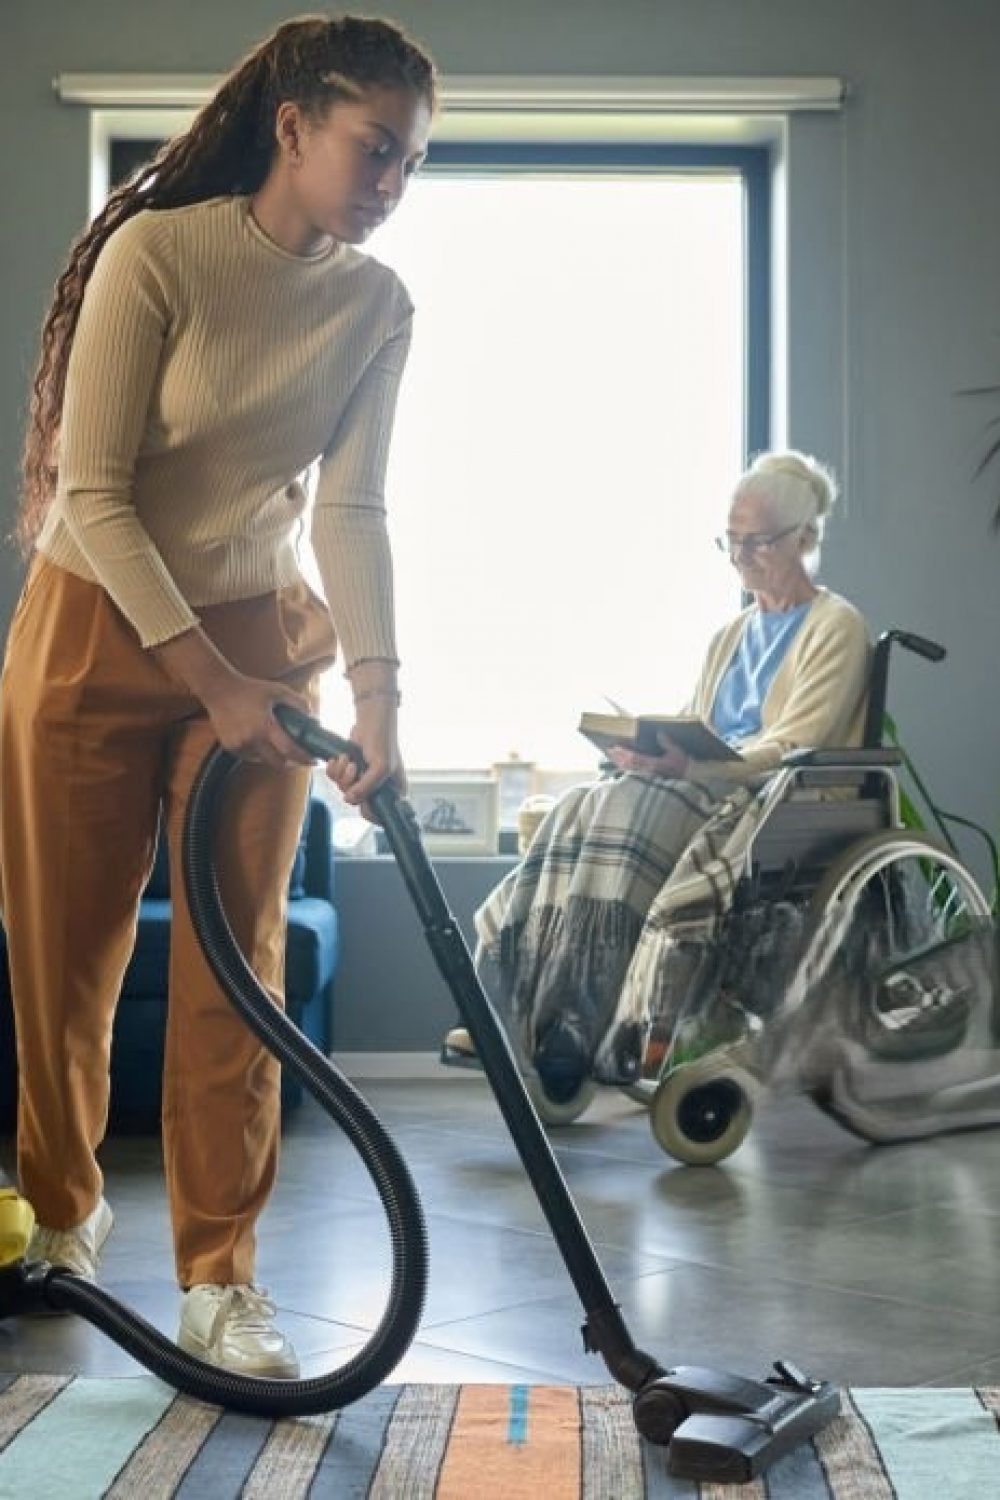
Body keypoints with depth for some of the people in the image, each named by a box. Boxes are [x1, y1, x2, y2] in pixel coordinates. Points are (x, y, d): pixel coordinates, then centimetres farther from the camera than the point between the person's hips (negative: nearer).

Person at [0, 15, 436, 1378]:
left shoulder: (377, 306, -4)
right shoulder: (160, 250, -18)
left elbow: (351, 506, -7)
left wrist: (377, 688, -20)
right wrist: (209, 680, -23)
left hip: (260, 635, 3)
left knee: (239, 954, -1)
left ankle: (219, 1278, 6)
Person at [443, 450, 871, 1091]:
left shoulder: (836, 628, 3)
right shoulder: (731, 637, 27)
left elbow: (793, 750, -10)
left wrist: (688, 764, -25)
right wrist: (647, 750, -5)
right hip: (706, 791, 7)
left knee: (628, 810, -32)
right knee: (582, 808, -23)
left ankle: (574, 1032, -37)